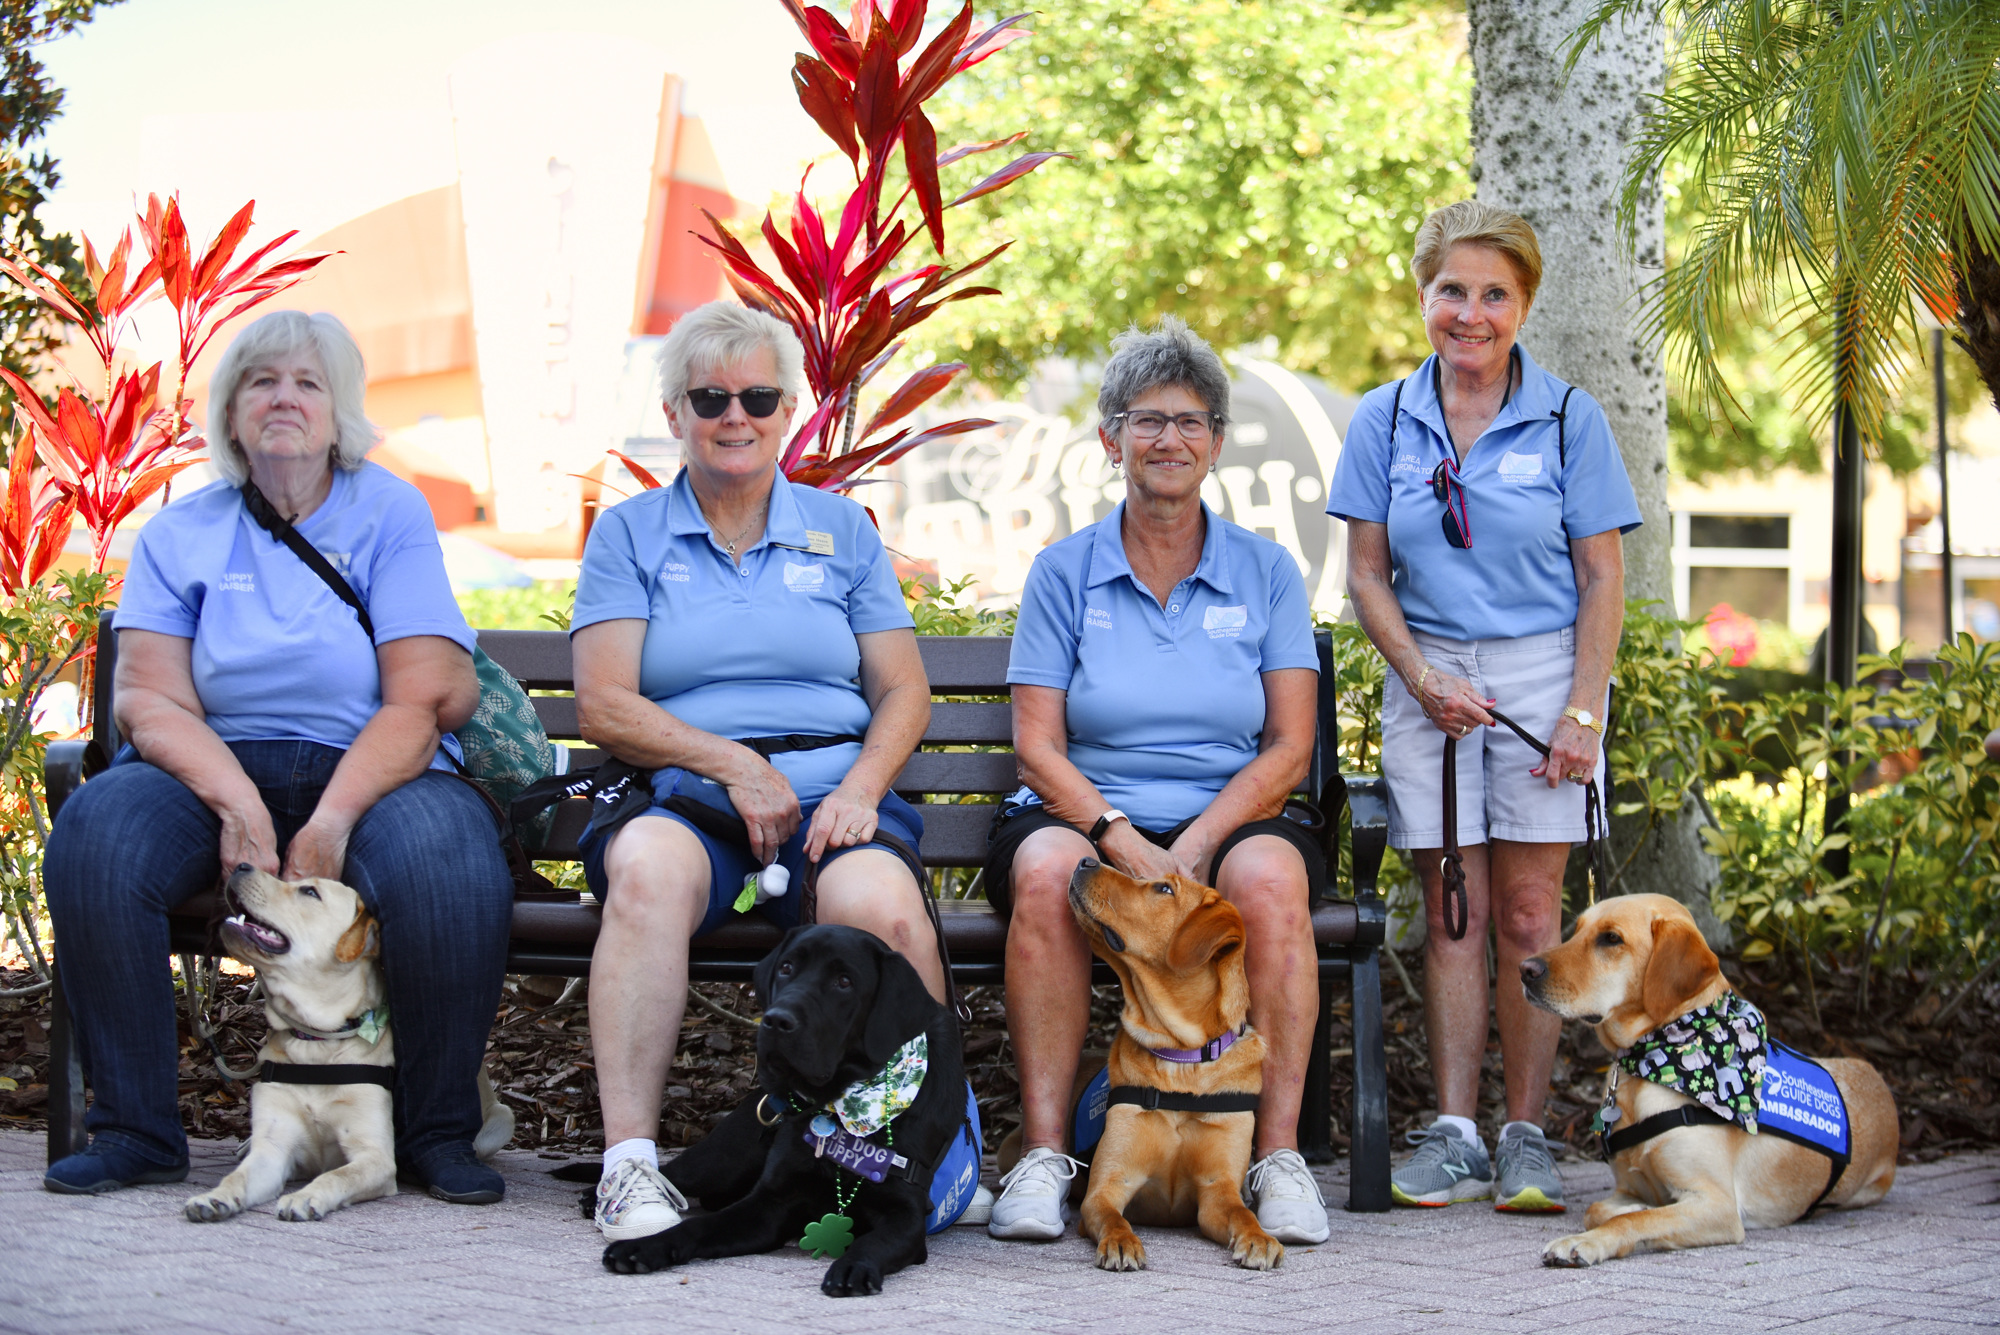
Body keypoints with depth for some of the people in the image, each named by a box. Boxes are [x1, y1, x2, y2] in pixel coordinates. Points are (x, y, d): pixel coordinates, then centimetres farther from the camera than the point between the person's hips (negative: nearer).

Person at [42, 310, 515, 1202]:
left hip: (370, 772, -1)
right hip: (214, 768, 2)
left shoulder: (390, 514, 5)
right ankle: (136, 1130, -16)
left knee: (449, 864, -34)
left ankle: (437, 1136, -13)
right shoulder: (182, 532, 11)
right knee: (93, 834, -29)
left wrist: (329, 826, -19)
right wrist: (239, 805, -20)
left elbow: (419, 702, -5)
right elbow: (151, 701, -1)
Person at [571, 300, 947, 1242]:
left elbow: (903, 691, 14)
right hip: (685, 797, -1)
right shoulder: (629, 535, 13)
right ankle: (630, 1161, -39)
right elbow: (603, 707, 2)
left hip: (832, 792, 1)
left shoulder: (841, 530, 19)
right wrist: (731, 764, -10)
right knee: (647, 868, -38)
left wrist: (862, 784, -6)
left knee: (880, 905, -35)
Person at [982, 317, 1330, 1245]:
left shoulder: (1265, 571, 8)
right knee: (1047, 872, -35)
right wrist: (1124, 844, -18)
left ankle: (1279, 1154, -28)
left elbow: (1289, 747, 1)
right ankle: (1044, 1152, -30)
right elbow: (1038, 745, -1)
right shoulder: (1065, 571, 7)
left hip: (1228, 821, 0)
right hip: (1086, 815, 0)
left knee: (1270, 877, -34)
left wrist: (1192, 847, -15)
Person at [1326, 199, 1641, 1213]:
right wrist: (1424, 679, -6)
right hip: (1430, 681, 2)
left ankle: (1526, 1138, 3)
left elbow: (1602, 578, 0)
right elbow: (1367, 573, 7)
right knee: (1451, 911, 1)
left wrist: (1583, 713, -7)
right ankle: (1453, 1137, 3)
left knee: (1530, 910, -2)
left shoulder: (1566, 419, 0)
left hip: (1542, 674, -1)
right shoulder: (1385, 420, 5)